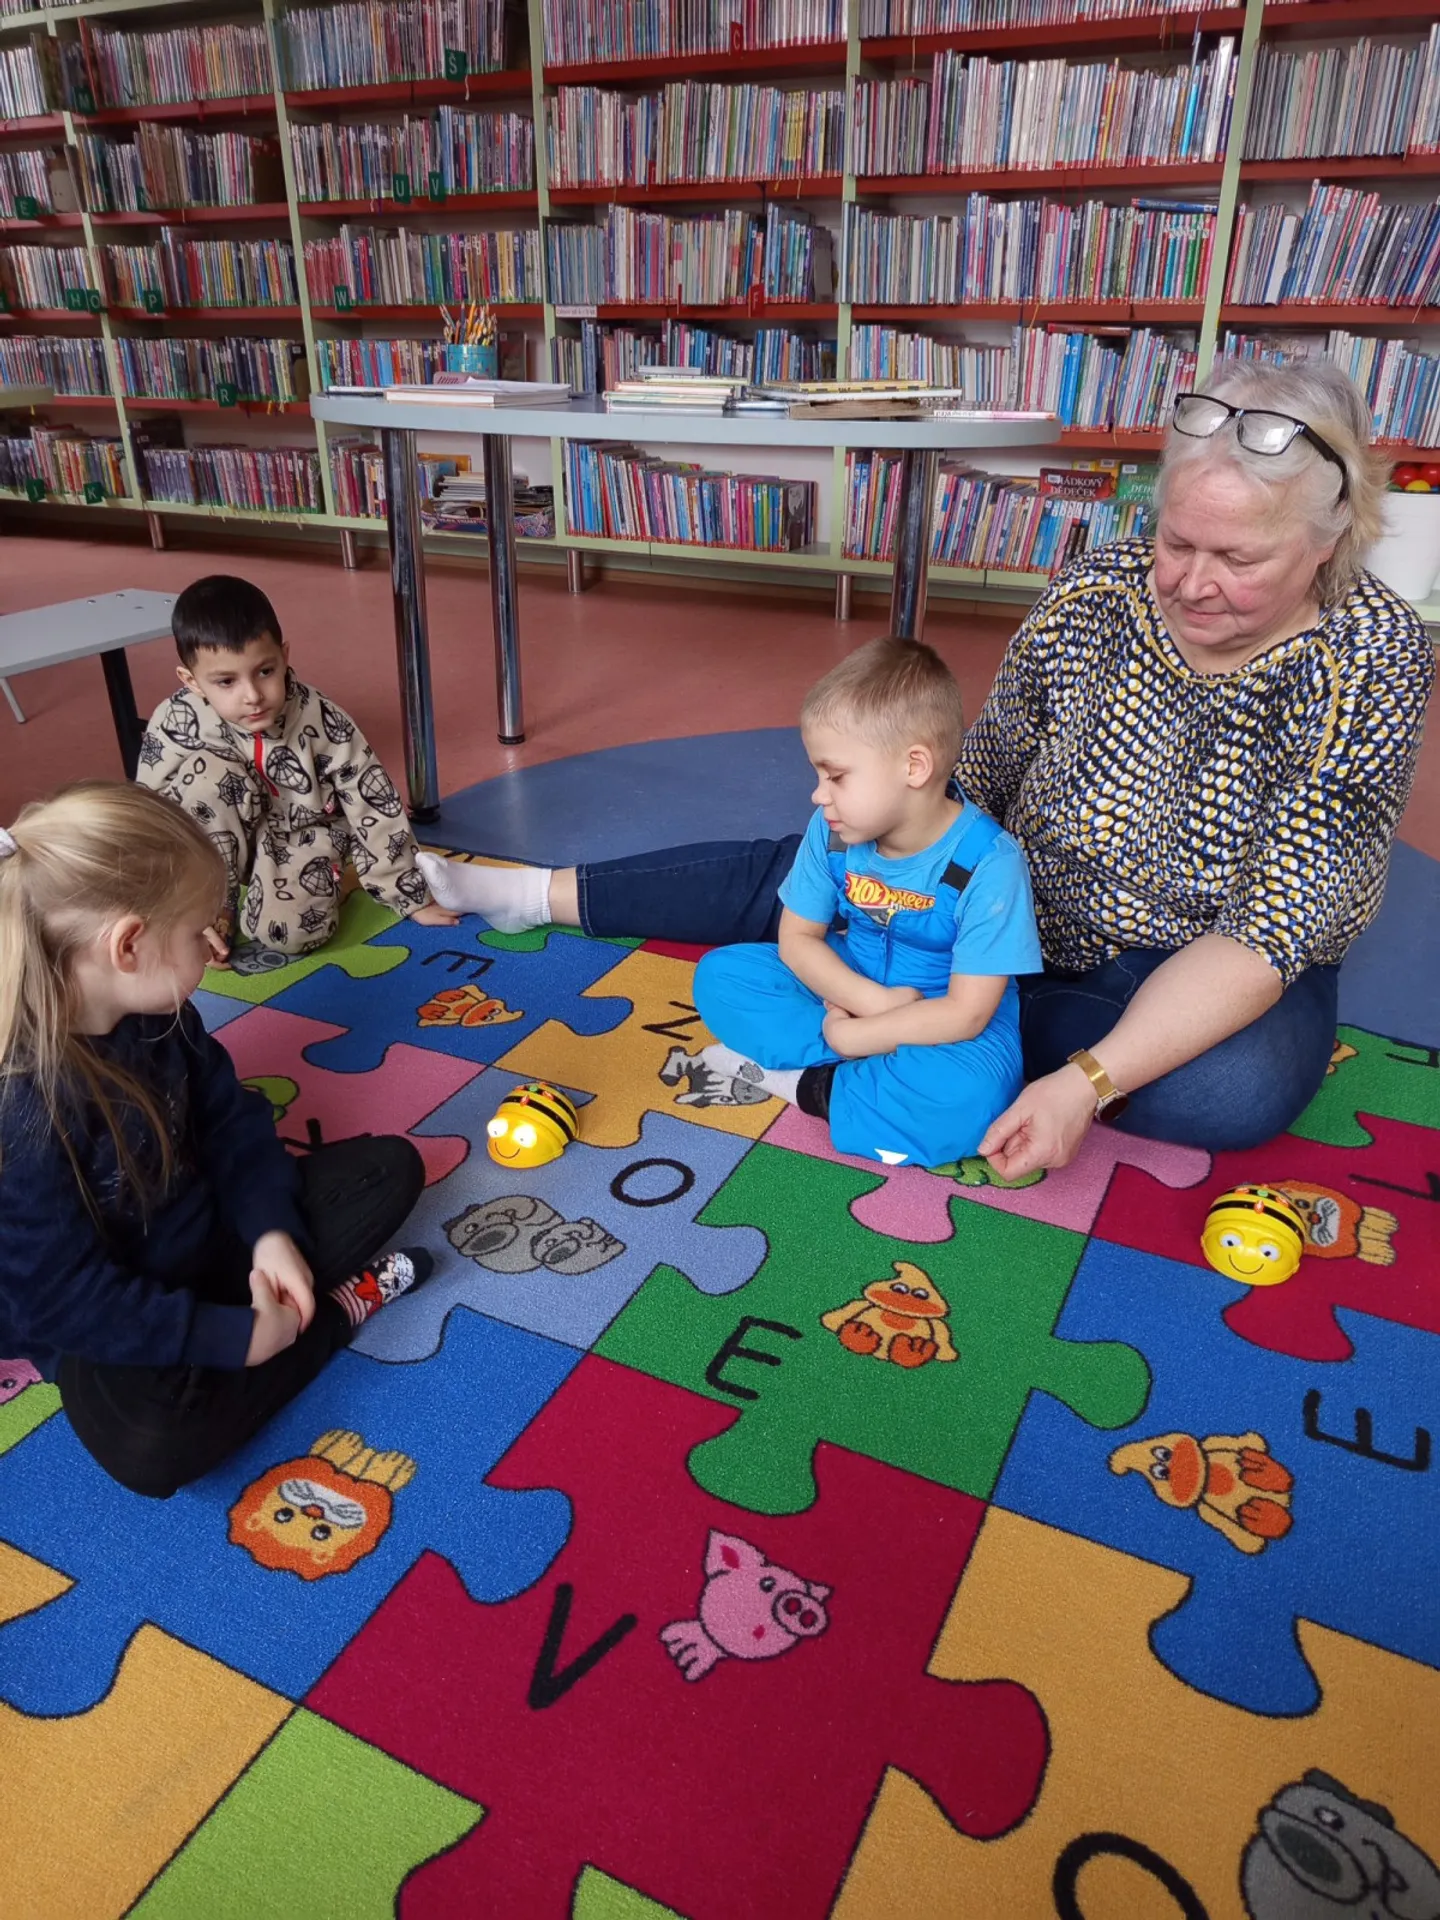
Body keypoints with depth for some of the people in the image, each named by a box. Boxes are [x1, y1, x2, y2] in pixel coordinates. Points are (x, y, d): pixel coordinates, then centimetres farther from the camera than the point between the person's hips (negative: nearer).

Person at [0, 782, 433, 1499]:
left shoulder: (158, 1015, -9)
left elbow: (231, 1119, 1)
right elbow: (61, 1298, -27)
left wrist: (271, 1231, -14)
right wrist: (236, 1335, -27)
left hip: (208, 1232, 7)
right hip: (108, 1328, -6)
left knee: (390, 1166, 4)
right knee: (150, 1446, -37)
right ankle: (335, 1308, -13)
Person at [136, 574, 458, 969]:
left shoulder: (322, 722, -25)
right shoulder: (175, 726, -23)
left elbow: (374, 808, -17)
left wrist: (412, 898, -11)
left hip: (301, 833, -2)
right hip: (219, 843, 2)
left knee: (293, 927, -30)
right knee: (204, 771, -29)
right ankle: (218, 908, -14)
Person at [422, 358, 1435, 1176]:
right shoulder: (1095, 594, -14)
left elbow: (1275, 929, -27)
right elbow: (978, 788, -4)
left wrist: (1088, 1081, -37)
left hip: (1219, 967, -2)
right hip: (1027, 906, 3)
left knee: (1240, 1091, -35)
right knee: (792, 875, -7)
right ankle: (533, 893, 7)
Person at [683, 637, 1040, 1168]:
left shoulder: (988, 863, -27)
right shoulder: (833, 830, -12)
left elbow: (966, 1014, -25)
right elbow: (797, 938, -4)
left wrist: (847, 1035, -22)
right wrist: (873, 999, -21)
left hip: (940, 1023, -5)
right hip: (851, 988, 6)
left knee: (969, 1093, -37)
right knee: (720, 973, -9)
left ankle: (795, 1079, -19)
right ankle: (871, 1072, -18)